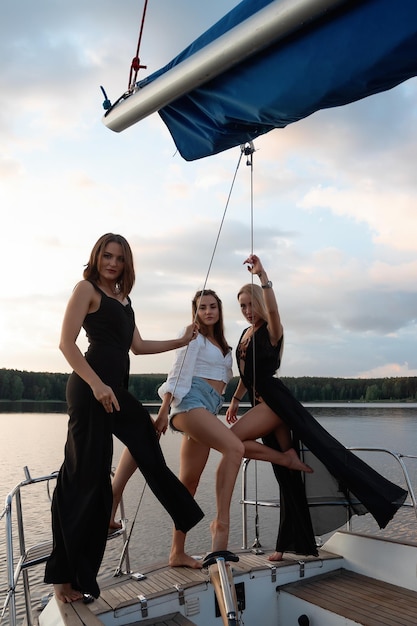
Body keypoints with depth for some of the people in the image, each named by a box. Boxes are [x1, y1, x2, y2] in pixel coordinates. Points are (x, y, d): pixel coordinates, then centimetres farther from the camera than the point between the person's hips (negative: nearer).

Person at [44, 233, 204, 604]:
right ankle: (64, 574, 6)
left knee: (149, 451, 15)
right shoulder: (87, 288, -2)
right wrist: (97, 385, -22)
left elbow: (137, 346, 23)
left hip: (116, 389, 8)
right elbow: (67, 343, -11)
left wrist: (182, 341, 23)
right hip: (91, 387, -8)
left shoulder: (123, 298, 21)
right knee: (84, 476, -5)